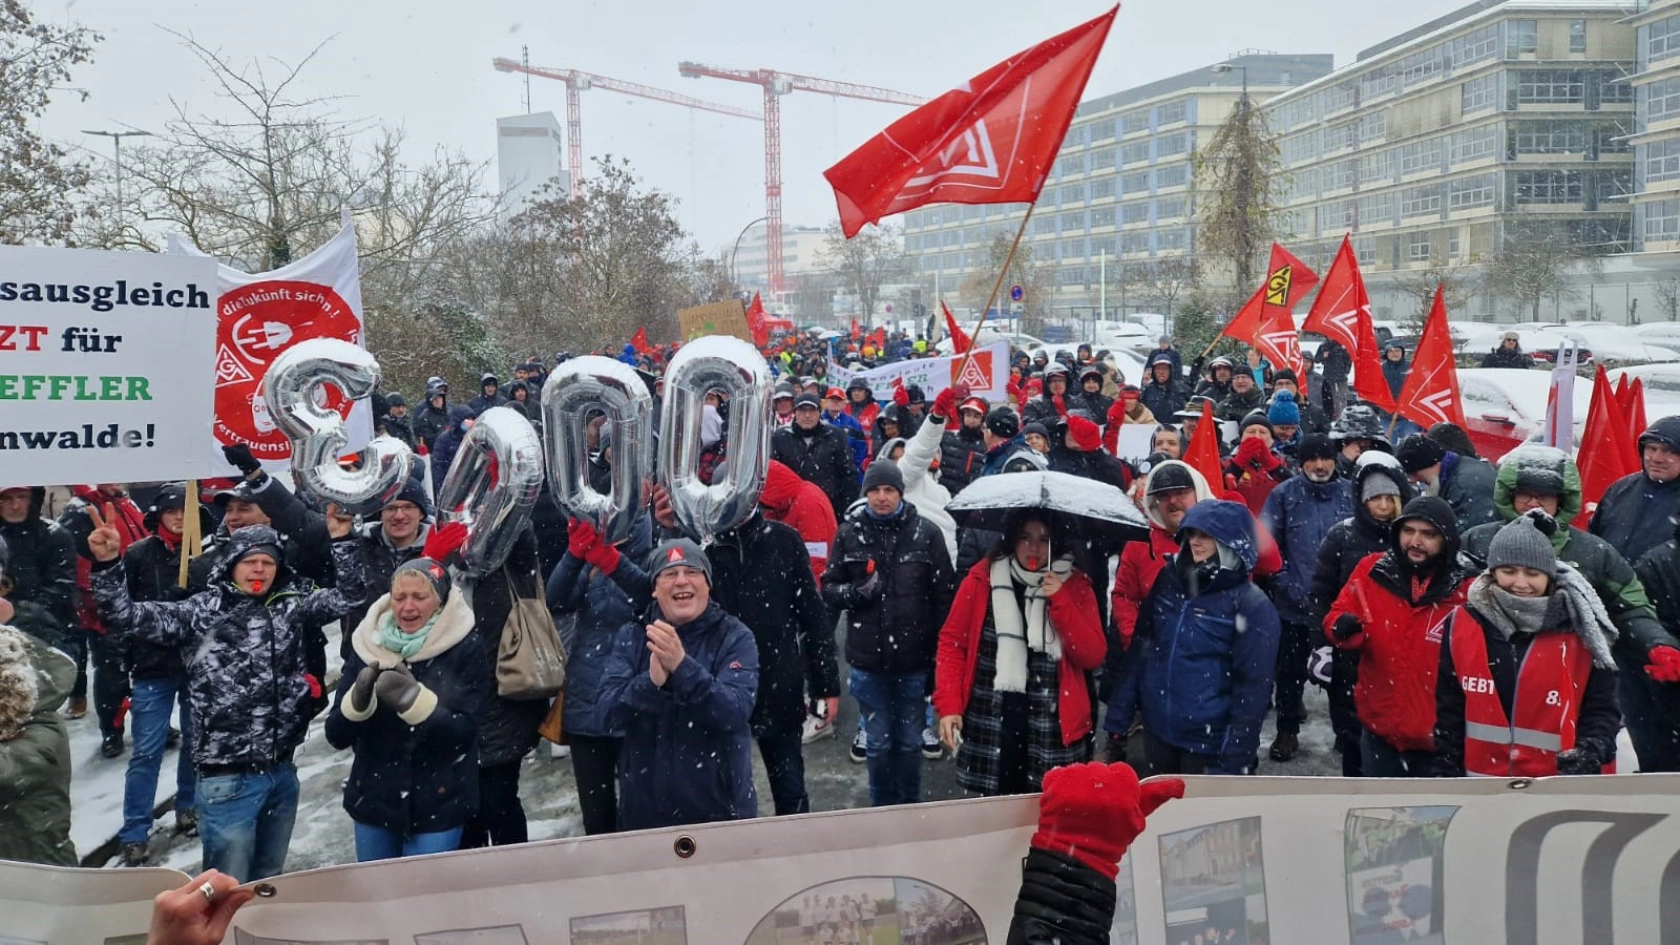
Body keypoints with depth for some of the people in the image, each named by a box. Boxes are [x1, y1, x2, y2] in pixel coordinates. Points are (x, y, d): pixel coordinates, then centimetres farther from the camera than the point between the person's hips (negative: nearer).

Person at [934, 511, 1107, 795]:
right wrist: (948, 705, -7)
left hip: (1053, 727, 0)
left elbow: (1093, 656, -3)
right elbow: (952, 642, 3)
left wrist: (1060, 601, -13)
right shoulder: (982, 579, 2)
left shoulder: (1075, 585, 4)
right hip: (990, 723, 0)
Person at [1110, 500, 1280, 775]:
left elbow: (1253, 688, -14)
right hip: (1157, 732, 6)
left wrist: (1233, 760, -17)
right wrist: (1120, 711, 6)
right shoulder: (1168, 582, 3)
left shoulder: (1251, 606, -13)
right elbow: (1140, 649, 10)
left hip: (1210, 742, -5)